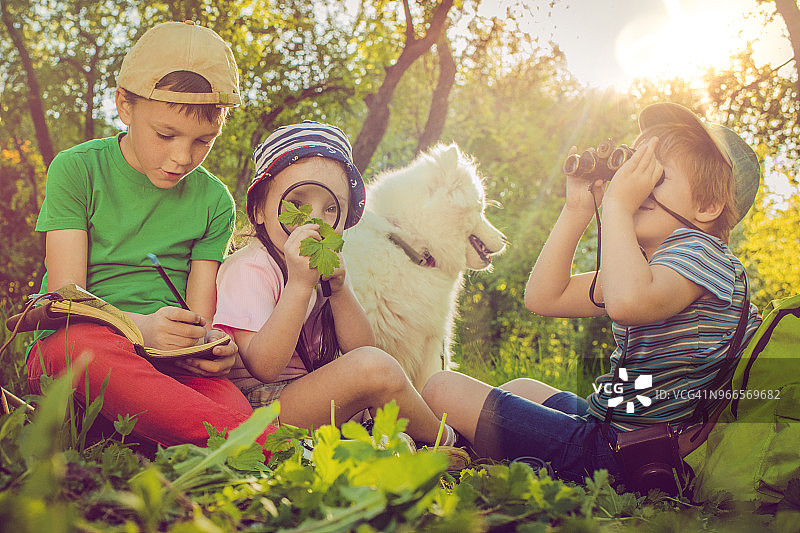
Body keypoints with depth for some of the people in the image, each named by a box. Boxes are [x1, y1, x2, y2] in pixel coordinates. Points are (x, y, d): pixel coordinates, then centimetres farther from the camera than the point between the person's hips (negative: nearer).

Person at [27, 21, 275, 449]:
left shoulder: (214, 201, 8)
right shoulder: (77, 170, 0)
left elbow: (200, 312, 5)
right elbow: (66, 296, -7)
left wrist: (207, 341, -21)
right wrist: (140, 327, -27)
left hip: (172, 365, 2)